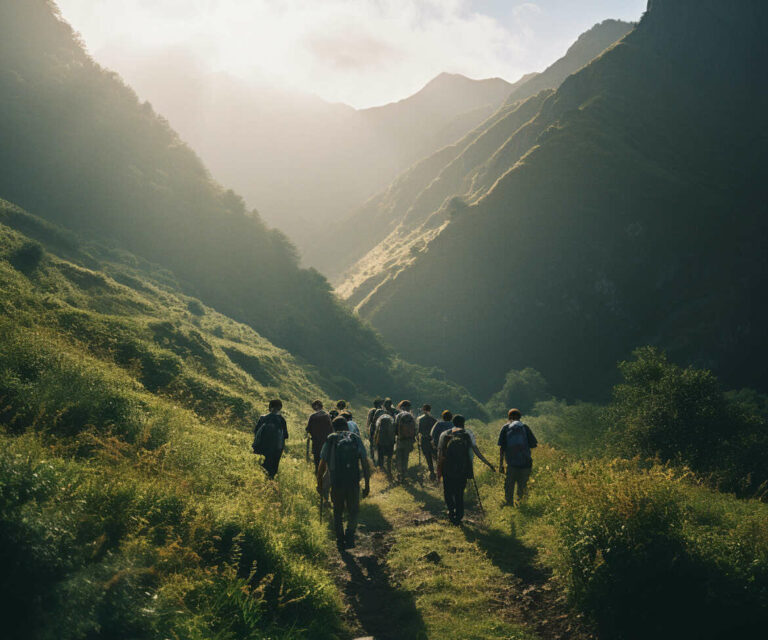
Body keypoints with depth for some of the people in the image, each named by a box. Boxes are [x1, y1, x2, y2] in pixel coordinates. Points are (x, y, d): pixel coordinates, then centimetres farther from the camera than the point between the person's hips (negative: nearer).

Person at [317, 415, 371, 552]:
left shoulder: (330, 440, 2)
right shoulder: (356, 439, 3)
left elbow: (322, 465, 2)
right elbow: (365, 465, 0)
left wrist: (319, 483, 14)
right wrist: (367, 485, 6)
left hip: (336, 483, 0)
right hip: (354, 484, 0)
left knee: (338, 513, 19)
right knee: (353, 511, 17)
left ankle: (340, 541, 20)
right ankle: (350, 536, -5)